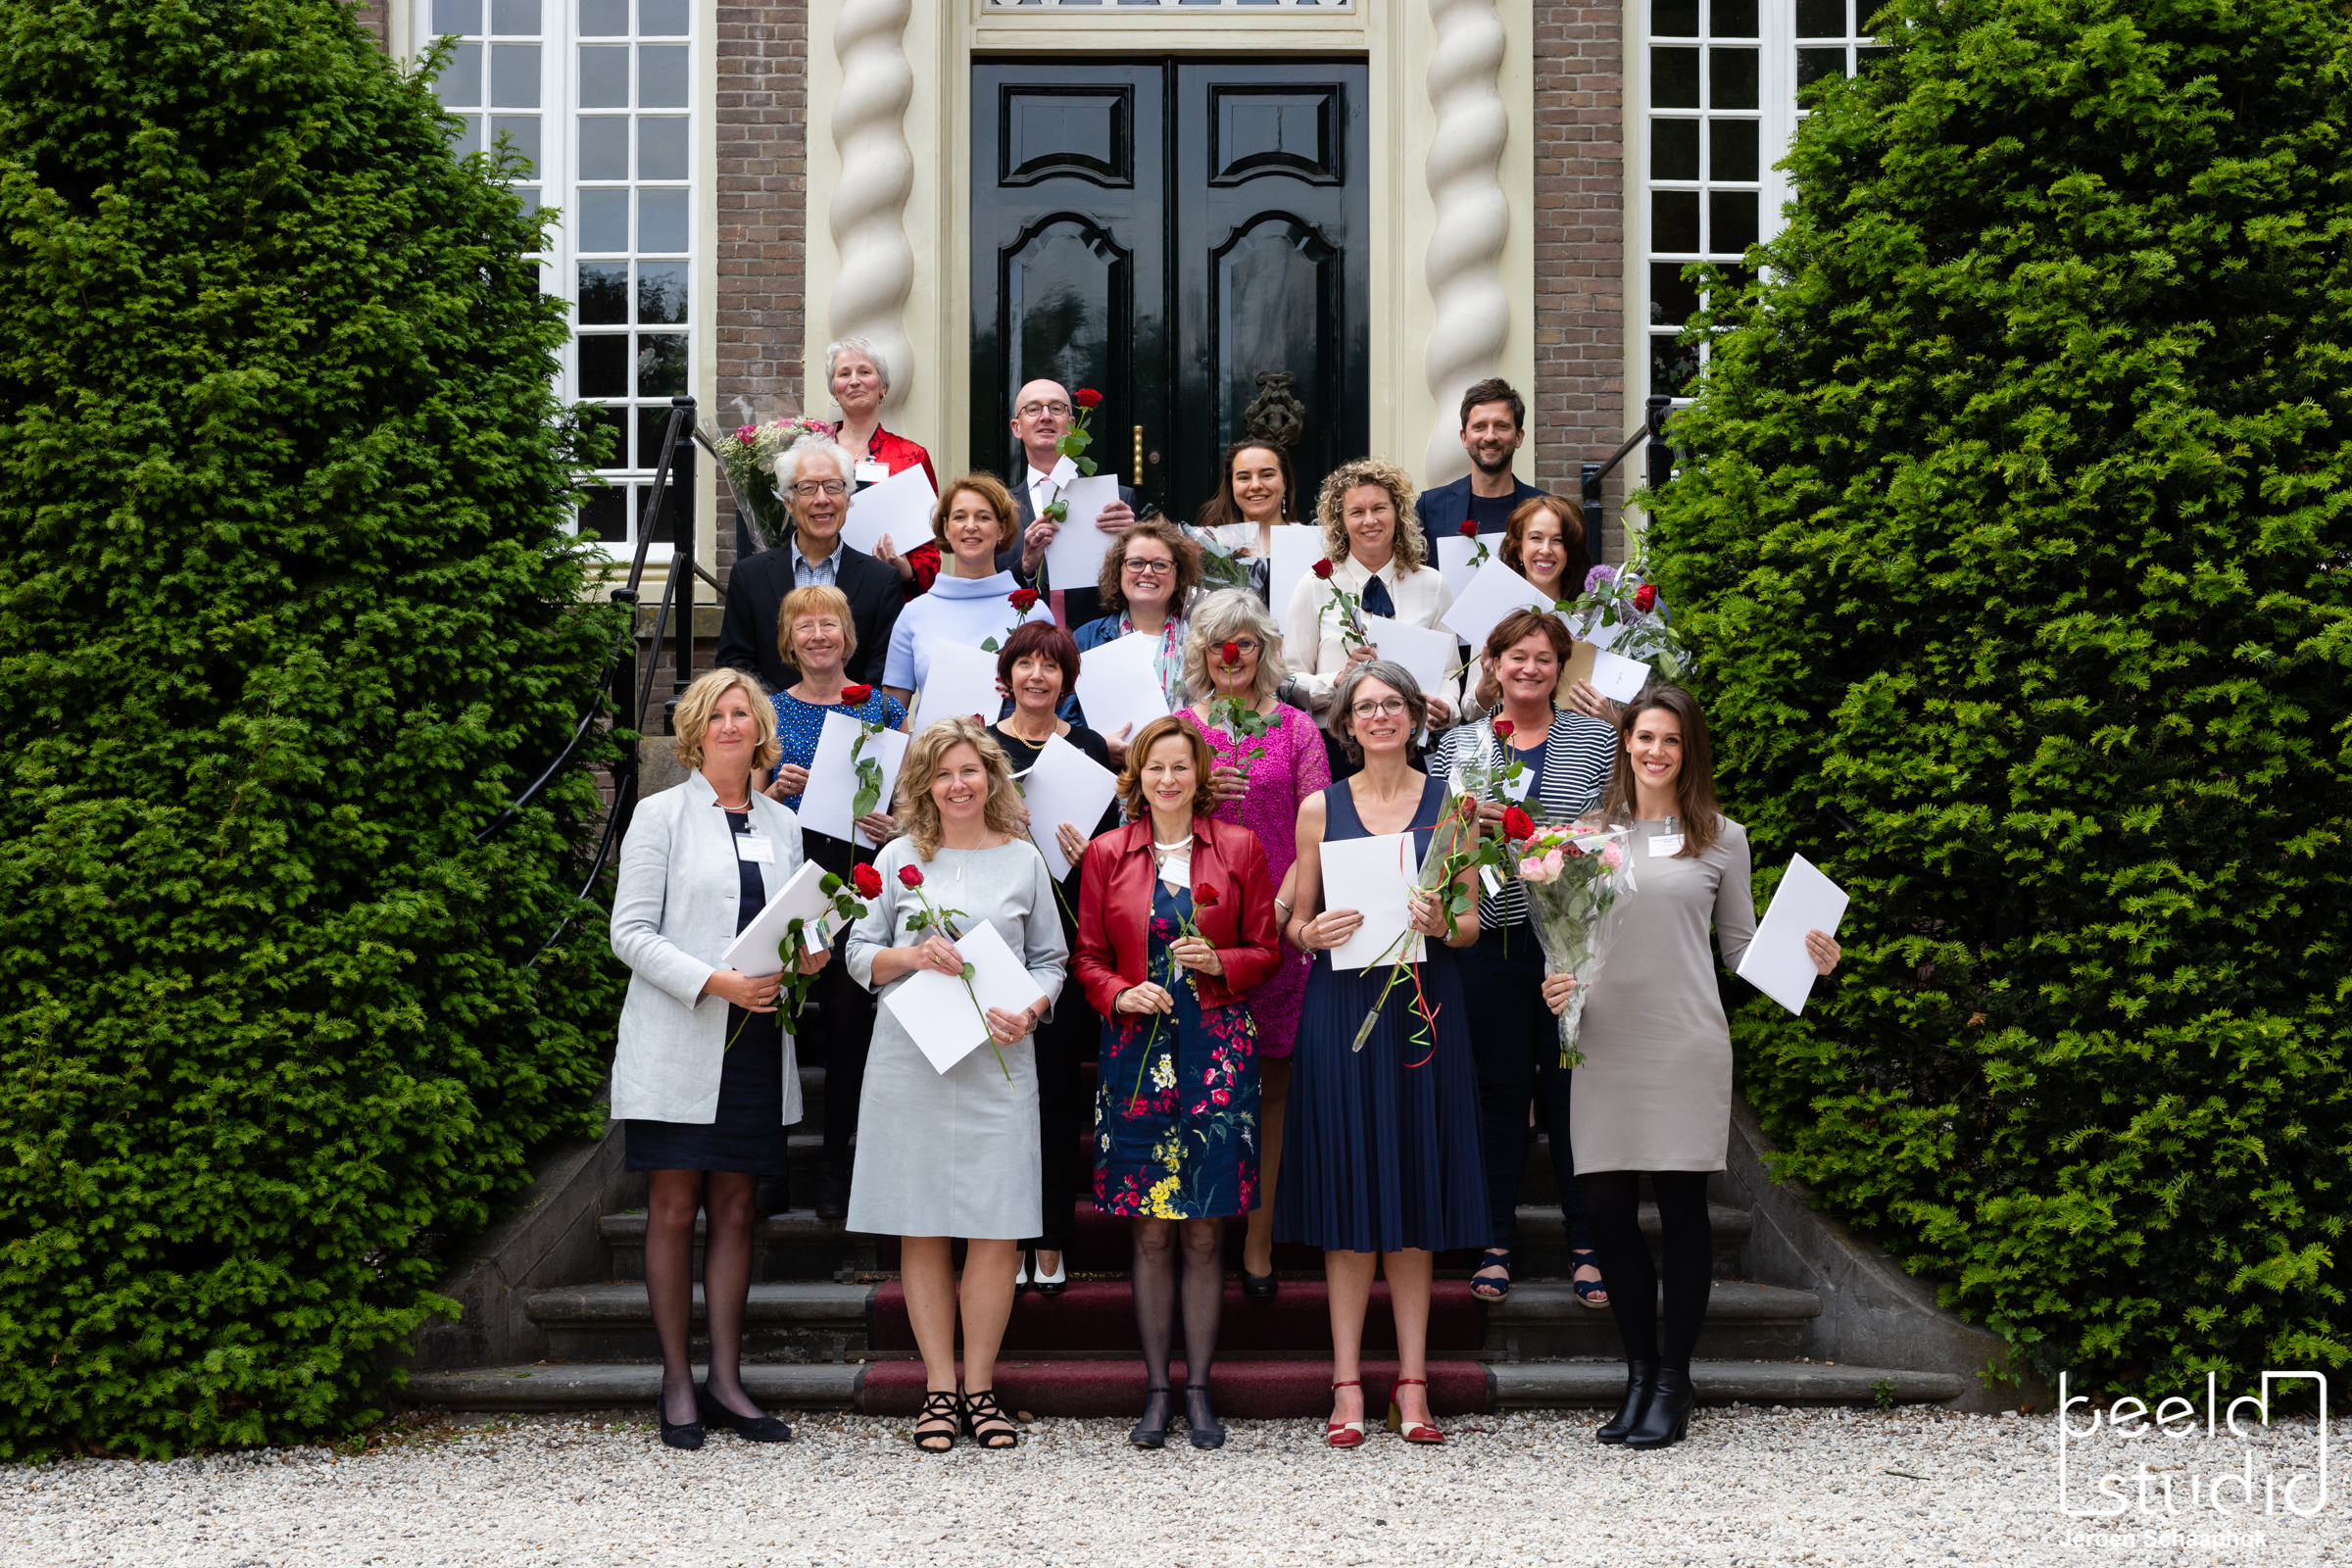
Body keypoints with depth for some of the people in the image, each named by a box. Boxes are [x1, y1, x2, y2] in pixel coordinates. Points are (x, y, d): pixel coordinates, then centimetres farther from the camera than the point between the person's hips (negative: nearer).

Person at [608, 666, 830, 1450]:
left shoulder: (781, 825, 15)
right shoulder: (660, 815, 1)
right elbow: (630, 931, -6)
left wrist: (806, 958, -2)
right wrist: (714, 982, -17)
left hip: (755, 1042, 4)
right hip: (678, 1044, -4)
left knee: (735, 1209, 5)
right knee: (674, 1209, -1)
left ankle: (725, 1380, 10)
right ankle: (677, 1382, 6)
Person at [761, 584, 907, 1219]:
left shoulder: (882, 707, 8)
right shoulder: (772, 712, 9)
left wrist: (896, 825, -10)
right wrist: (777, 791, -8)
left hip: (859, 874, 0)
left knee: (848, 1017, -3)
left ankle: (836, 1166, 8)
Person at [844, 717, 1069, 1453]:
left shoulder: (1023, 861, 9)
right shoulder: (898, 859, 8)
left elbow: (1051, 959, 11)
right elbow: (859, 953, 9)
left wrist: (1029, 1011, -8)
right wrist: (911, 957, -11)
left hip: (997, 1063, 0)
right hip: (910, 1062, 0)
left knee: (997, 1231, -3)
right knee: (922, 1229, 1)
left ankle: (979, 1385, 9)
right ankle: (939, 1387, 11)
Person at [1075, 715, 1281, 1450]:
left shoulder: (1239, 849, 6)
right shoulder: (1106, 855, 7)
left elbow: (1266, 950, 8)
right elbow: (1089, 958, 9)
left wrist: (1219, 962, -11)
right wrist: (1120, 995, -10)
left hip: (1217, 1051, 0)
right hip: (1138, 1052, 0)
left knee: (1205, 1228, 1)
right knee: (1151, 1229, 2)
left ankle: (1198, 1390, 10)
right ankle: (1156, 1391, 11)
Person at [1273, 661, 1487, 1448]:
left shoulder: (1449, 802, 7)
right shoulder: (1320, 807, 6)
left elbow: (1472, 921, 8)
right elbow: (1295, 921, 9)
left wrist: (1441, 925, -13)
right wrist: (1313, 933, -13)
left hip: (1423, 1007, 0)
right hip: (1342, 1006, 0)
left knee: (1414, 1190, 2)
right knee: (1350, 1190, 0)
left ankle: (1412, 1381, 8)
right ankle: (1348, 1383, 5)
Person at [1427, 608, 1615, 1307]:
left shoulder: (1595, 738, 6)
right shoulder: (1457, 744, 8)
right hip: (1491, 936, 1)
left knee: (1572, 1086, 2)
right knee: (1501, 1087, 5)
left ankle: (1586, 1243, 13)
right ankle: (1497, 1241, 16)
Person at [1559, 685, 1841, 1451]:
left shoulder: (1721, 839, 8)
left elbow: (1743, 947, 11)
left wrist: (1806, 959, -6)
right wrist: (1556, 983, -3)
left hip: (1687, 1045, -2)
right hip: (1606, 1044, 2)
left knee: (1681, 1208, 0)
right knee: (1606, 1209, 1)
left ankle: (1673, 1384, 11)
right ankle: (1639, 1372, 17)